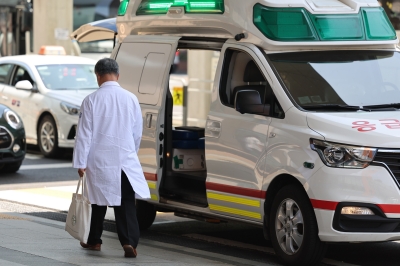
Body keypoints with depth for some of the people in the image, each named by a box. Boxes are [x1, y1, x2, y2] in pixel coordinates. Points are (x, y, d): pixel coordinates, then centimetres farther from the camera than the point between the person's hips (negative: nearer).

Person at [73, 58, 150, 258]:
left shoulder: (91, 100, -8)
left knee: (99, 201, 15)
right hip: (126, 160, 1)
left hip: (99, 161, -1)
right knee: (126, 204, 0)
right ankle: (129, 241, -15)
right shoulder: (131, 99, 0)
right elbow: (137, 133, 9)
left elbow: (84, 134, -7)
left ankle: (94, 240, 28)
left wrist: (80, 162, -2)